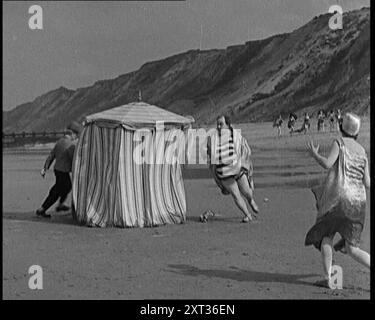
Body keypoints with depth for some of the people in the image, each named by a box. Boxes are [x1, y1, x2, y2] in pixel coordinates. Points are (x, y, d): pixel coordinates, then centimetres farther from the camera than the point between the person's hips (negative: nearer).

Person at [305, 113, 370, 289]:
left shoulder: (340, 142, 0)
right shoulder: (362, 151, 14)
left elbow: (327, 164, -14)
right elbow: (367, 183, 10)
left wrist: (314, 154, 4)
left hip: (338, 198, -4)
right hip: (357, 201, 5)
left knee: (326, 237, 13)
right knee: (351, 249, 6)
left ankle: (328, 278, 5)